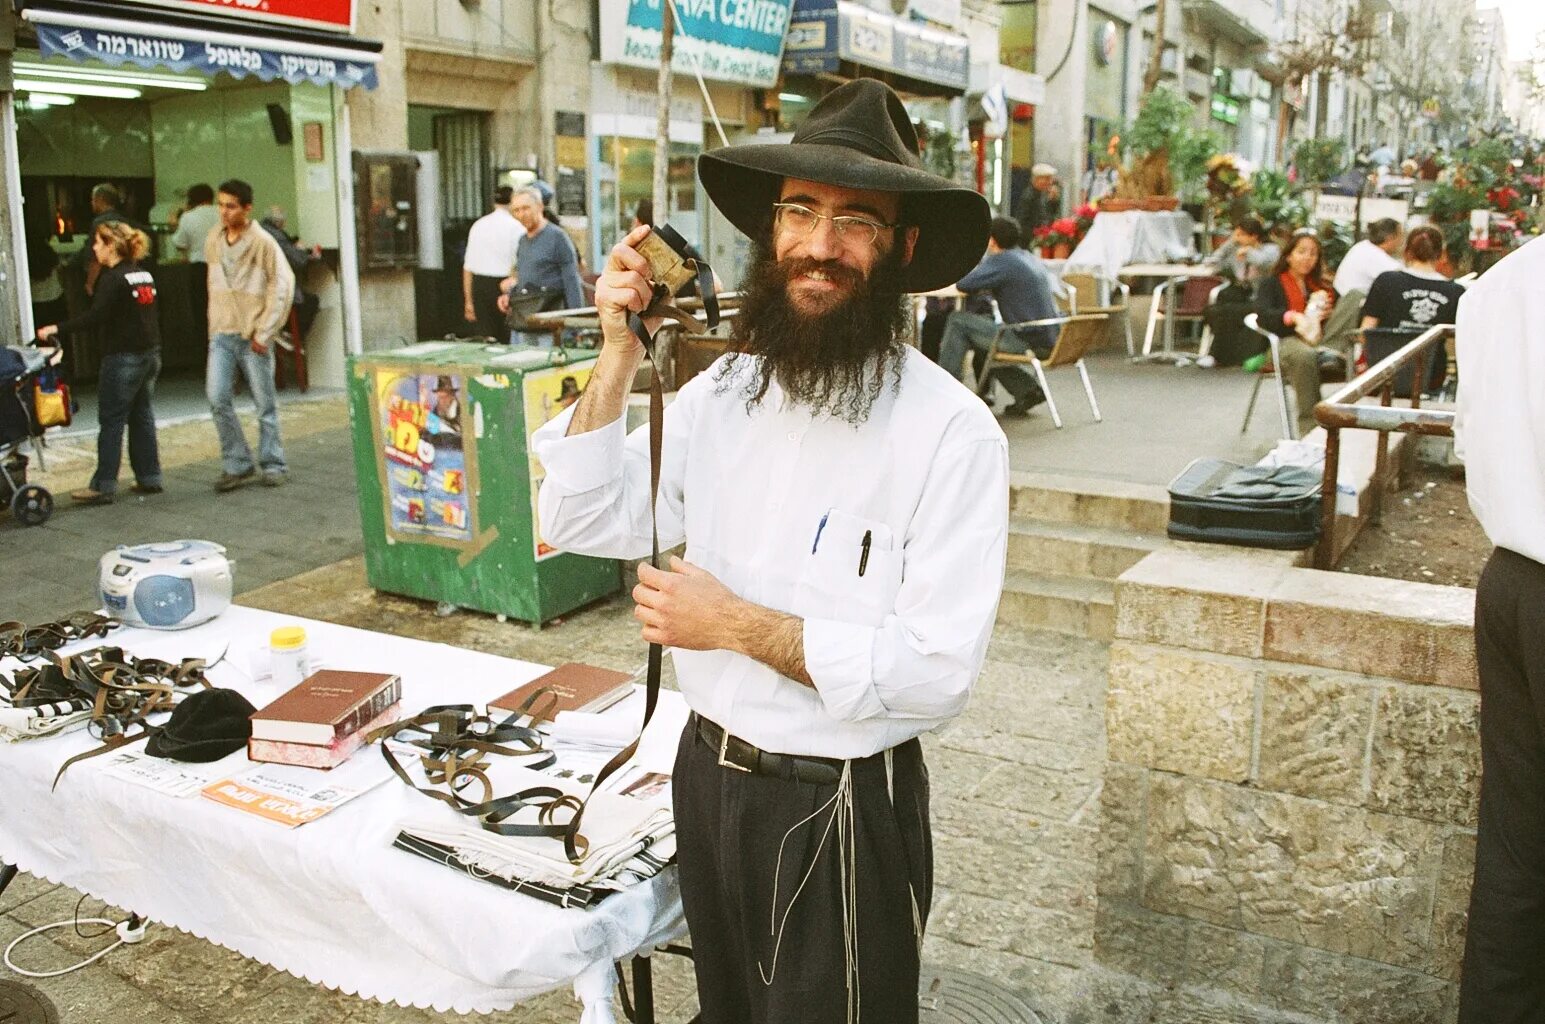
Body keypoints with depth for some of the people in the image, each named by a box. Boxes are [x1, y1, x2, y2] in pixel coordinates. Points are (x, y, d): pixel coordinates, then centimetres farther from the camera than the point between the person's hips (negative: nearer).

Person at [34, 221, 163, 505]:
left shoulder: (114, 278, -13)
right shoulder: (144, 274, 11)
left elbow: (95, 316, -22)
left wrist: (57, 329, -20)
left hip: (123, 357, -8)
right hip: (150, 353, 8)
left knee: (111, 421, -3)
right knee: (141, 416, 13)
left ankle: (103, 486, -1)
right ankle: (149, 478, 16)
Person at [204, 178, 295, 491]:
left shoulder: (262, 242, -7)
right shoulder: (213, 241, 9)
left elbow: (283, 285, -10)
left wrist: (264, 333, -11)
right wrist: (214, 326, 13)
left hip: (253, 336, -4)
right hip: (221, 335, 4)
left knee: (265, 403, 4)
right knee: (217, 398, -6)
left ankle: (272, 465, 17)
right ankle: (237, 465, 5)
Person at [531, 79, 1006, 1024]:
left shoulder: (951, 432, -20)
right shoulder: (723, 390, -2)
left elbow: (939, 669, -23)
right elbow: (585, 523, -3)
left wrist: (741, 626, -22)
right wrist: (620, 358, -15)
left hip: (840, 813, -5)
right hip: (708, 774, 6)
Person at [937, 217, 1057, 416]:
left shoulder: (1003, 261, -12)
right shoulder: (1031, 258, 16)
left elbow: (963, 284, -14)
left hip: (1031, 342, -9)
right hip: (1048, 340, 9)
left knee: (958, 322, -3)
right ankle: (1027, 390, 19)